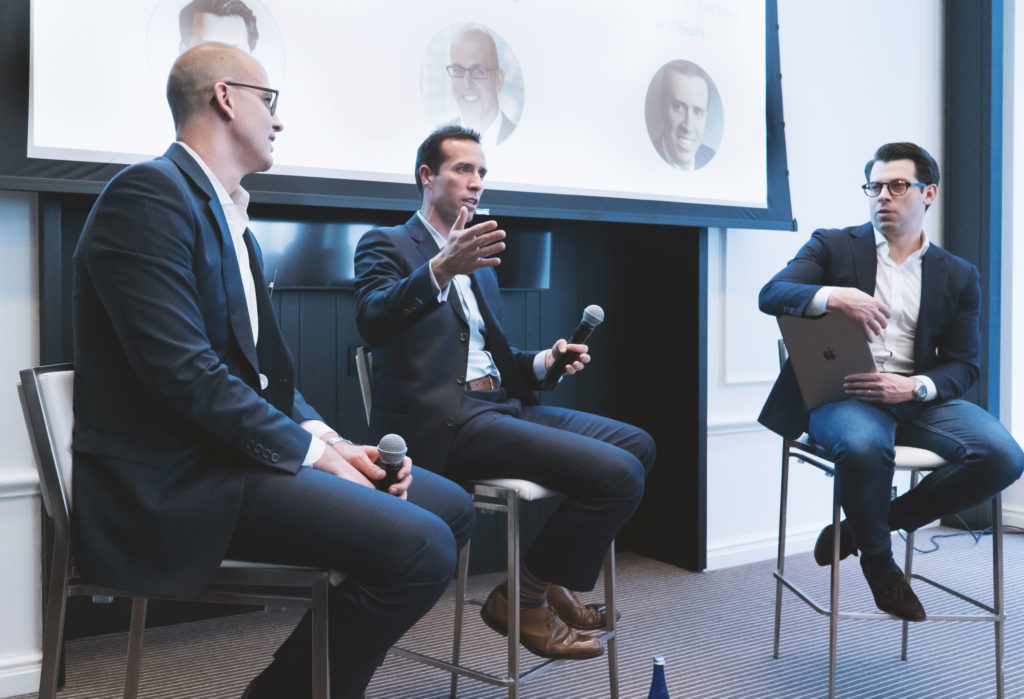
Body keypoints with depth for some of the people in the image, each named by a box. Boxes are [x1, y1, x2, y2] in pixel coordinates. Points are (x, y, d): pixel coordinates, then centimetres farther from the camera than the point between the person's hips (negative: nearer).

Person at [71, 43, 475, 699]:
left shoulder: (231, 215, 18)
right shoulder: (149, 193, -12)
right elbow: (182, 372, -21)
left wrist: (329, 439, 0)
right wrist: (312, 449, -16)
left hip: (240, 446, 10)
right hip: (172, 480, -10)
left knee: (451, 507, 6)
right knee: (420, 546, -24)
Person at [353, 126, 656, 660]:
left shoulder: (479, 267, 27)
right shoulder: (387, 245, 2)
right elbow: (373, 323, -19)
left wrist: (541, 361, 10)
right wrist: (439, 269, -35)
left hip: (499, 404, 9)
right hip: (446, 422, -9)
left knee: (637, 444, 4)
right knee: (617, 473, -20)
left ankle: (554, 584, 11)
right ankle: (524, 598, -2)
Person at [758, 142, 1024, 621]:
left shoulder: (958, 276, 16)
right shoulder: (832, 247, 10)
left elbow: (964, 365, 9)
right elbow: (771, 295, -7)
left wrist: (914, 387, -14)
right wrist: (833, 296, -28)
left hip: (918, 399, 3)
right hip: (842, 394, -3)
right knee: (864, 445, -37)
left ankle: (871, 523, -3)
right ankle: (879, 563, -6)